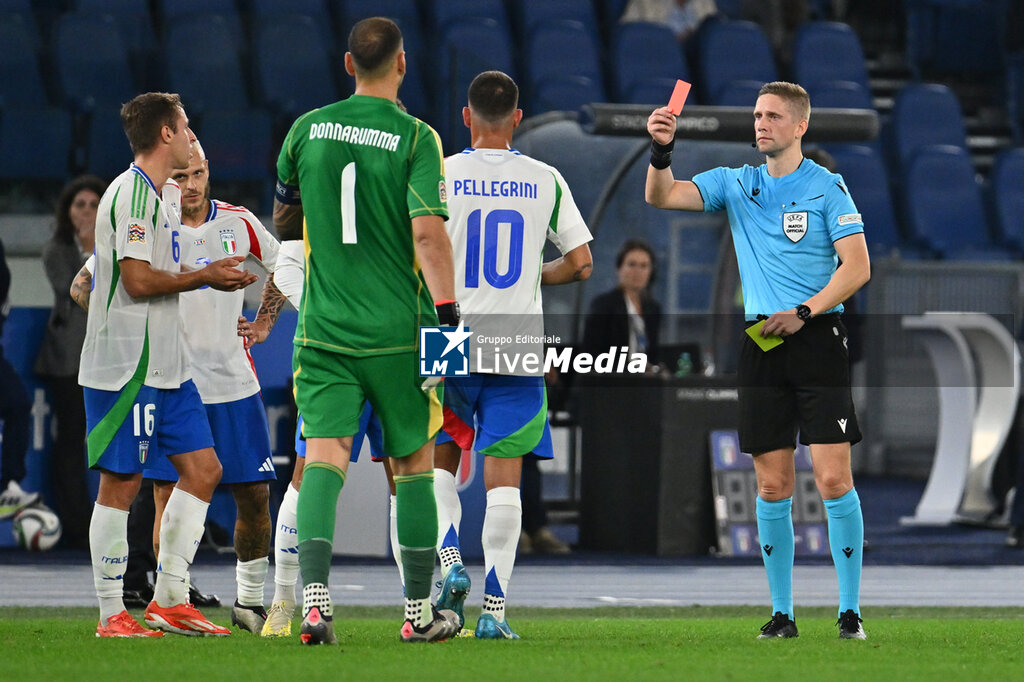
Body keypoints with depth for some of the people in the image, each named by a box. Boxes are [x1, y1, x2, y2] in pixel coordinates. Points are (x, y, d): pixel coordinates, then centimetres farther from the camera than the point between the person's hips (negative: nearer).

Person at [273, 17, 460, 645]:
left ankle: (315, 599, -25)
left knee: (324, 458, -5)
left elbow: (283, 222, 17)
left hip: (323, 328, 2)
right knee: (414, 464, 11)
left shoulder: (308, 130, 4)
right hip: (398, 331, -2)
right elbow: (429, 233, -18)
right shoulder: (416, 138, -7)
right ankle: (419, 611, 18)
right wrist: (448, 313, -18)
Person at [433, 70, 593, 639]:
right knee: (504, 476, 2)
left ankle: (450, 564, -5)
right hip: (517, 347, 1)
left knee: (440, 463, 17)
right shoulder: (545, 180, 2)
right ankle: (493, 607, -4)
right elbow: (580, 263, 4)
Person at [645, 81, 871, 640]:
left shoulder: (827, 187, 1)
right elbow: (662, 197, 2)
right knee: (773, 487, 3)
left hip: (817, 338, -4)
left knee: (834, 478, -9)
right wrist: (661, 151, -17)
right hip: (760, 343, 4)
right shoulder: (736, 184, 12)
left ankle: (850, 610, -4)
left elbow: (857, 266, -4)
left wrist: (804, 311, -14)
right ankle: (782, 613, 9)